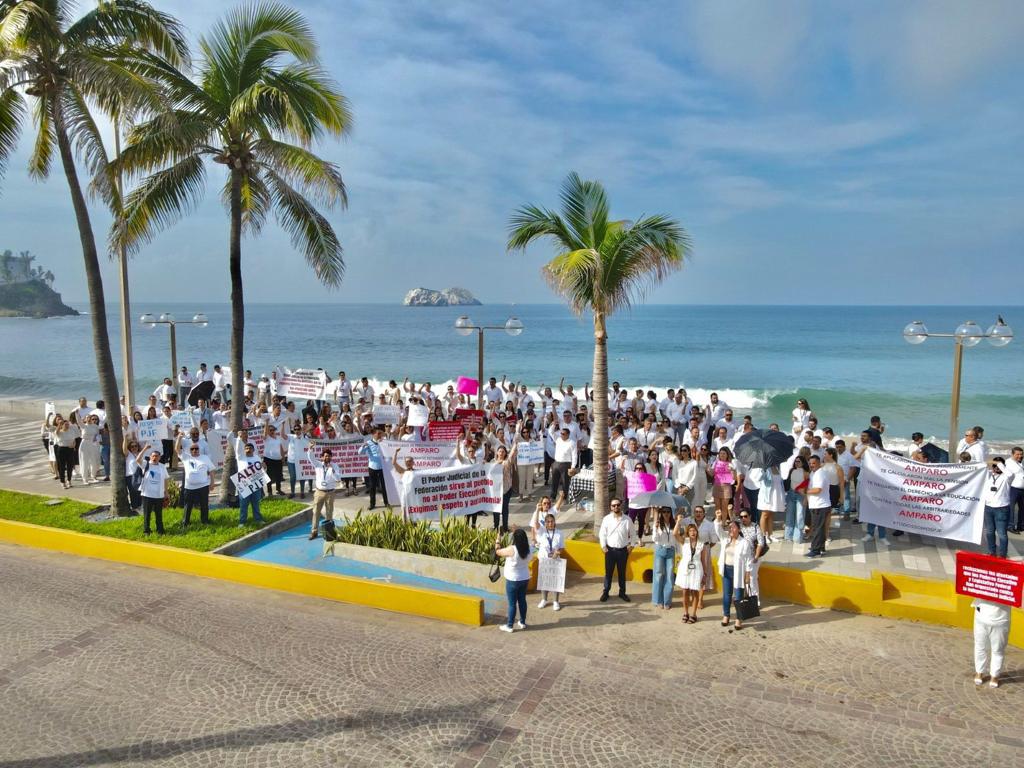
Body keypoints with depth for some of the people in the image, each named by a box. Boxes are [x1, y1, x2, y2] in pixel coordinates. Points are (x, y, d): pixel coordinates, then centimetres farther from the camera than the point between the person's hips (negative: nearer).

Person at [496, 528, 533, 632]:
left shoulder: (511, 549, -24)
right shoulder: (528, 549, -6)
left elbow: (497, 552, -10)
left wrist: (498, 540, 4)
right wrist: (516, 532, 15)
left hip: (513, 580, -6)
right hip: (525, 579, 6)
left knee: (512, 603, 5)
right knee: (522, 600, 19)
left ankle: (509, 626, 15)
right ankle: (522, 622, 31)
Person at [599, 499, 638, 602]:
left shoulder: (627, 520, -4)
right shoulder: (606, 519, -5)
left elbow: (633, 534, 6)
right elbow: (602, 534, -1)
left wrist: (632, 545, 0)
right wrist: (603, 546, -7)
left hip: (623, 550, 1)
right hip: (610, 549, -1)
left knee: (622, 572, 13)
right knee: (608, 572, 6)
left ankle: (622, 592, 27)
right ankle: (605, 592, 19)